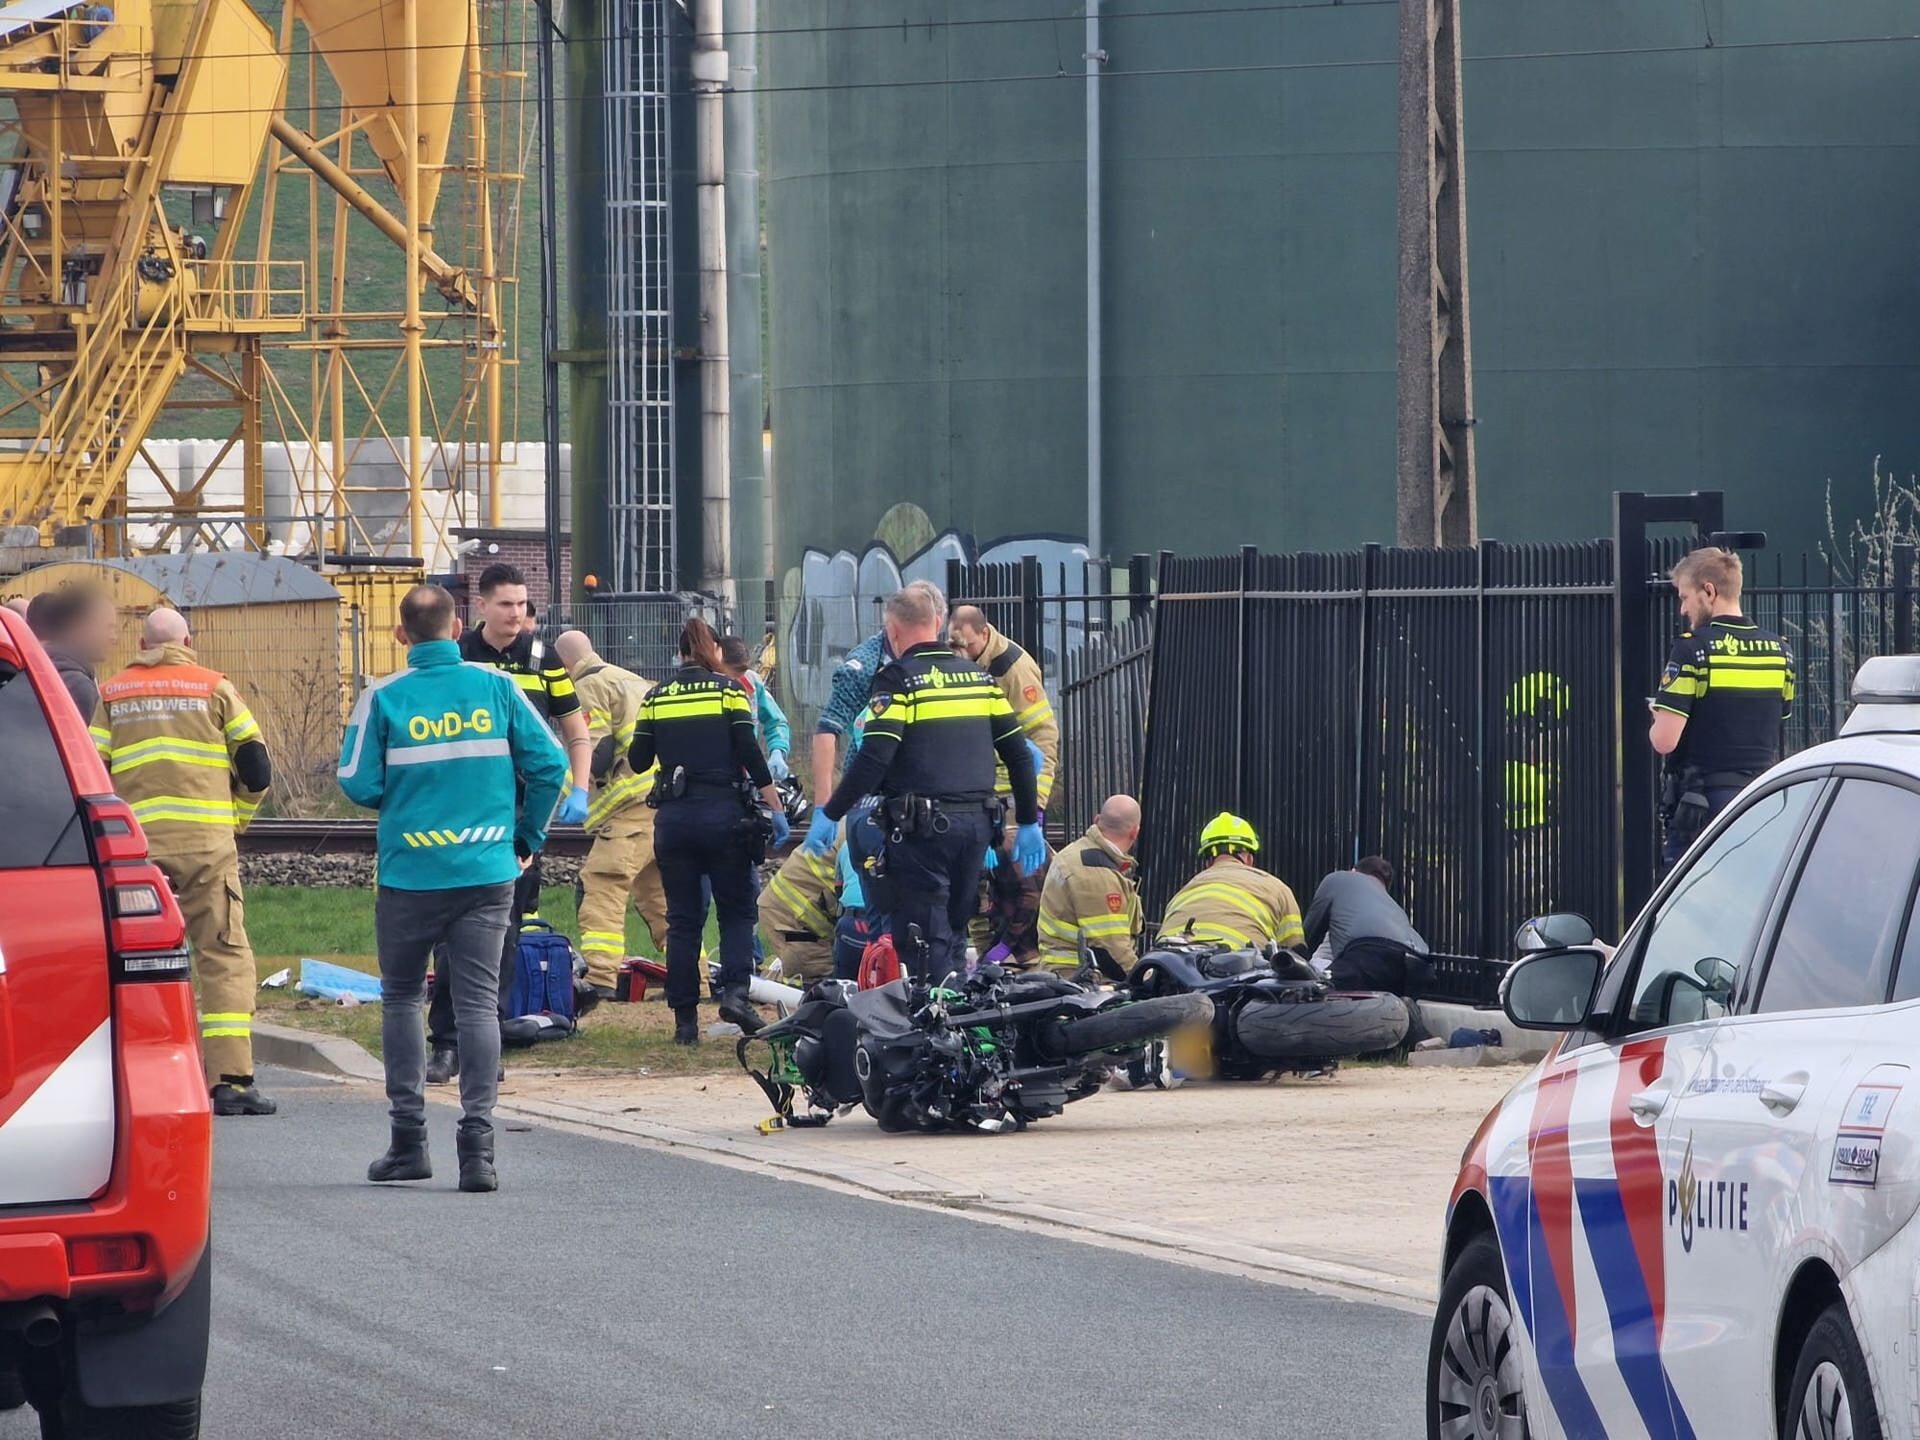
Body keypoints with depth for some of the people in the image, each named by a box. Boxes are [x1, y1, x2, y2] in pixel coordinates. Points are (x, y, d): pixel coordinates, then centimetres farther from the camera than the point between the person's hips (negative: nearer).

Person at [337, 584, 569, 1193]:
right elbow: (549, 763, -2)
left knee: (401, 999, 14)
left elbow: (358, 782, -7)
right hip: (487, 870, 1)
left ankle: (408, 1140, 12)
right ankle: (477, 1144, -9)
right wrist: (528, 836, 12)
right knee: (478, 1001, 1)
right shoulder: (495, 687, -1)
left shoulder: (384, 697, -5)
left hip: (410, 874, -1)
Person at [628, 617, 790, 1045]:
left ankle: (685, 1021, 4)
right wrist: (776, 809, -3)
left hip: (674, 817, 2)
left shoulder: (656, 698, 6)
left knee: (682, 921, 7)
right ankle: (735, 990, -14)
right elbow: (751, 755, -7)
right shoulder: (728, 690, -1)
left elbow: (639, 762, 7)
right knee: (736, 911, 9)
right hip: (723, 813, -2)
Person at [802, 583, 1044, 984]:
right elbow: (1019, 754, 13)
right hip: (975, 823, 6)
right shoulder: (978, 676, 13)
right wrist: (1029, 822, 21)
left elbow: (873, 760, -16)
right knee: (955, 933, 16)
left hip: (921, 828, -6)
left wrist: (829, 814, -9)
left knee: (925, 944, -5)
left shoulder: (899, 679, -6)